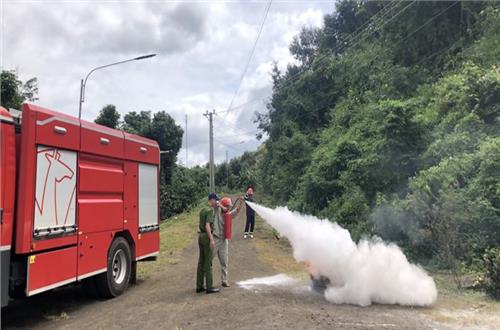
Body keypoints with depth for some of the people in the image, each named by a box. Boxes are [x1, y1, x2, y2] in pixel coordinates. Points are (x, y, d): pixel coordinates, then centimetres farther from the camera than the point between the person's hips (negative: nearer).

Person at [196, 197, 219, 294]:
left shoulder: (202, 210, 14)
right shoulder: (210, 211, -15)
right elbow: (207, 226, -23)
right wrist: (212, 240, -24)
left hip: (201, 236, 9)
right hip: (207, 237, -9)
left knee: (201, 262, 12)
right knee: (208, 263, -3)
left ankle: (199, 286, 16)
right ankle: (209, 287, 3)